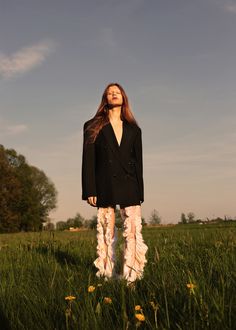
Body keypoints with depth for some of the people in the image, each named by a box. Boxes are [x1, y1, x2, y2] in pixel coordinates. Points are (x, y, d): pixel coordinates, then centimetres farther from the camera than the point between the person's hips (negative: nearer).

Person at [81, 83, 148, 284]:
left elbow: (138, 161, 14)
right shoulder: (93, 127, 9)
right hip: (105, 186, -2)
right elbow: (88, 160, 2)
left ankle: (131, 276, -3)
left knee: (134, 231, -8)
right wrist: (89, 191, -6)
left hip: (129, 185, 2)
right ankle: (106, 275, 9)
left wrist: (139, 192, 7)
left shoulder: (133, 129, 16)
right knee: (106, 233, 1)